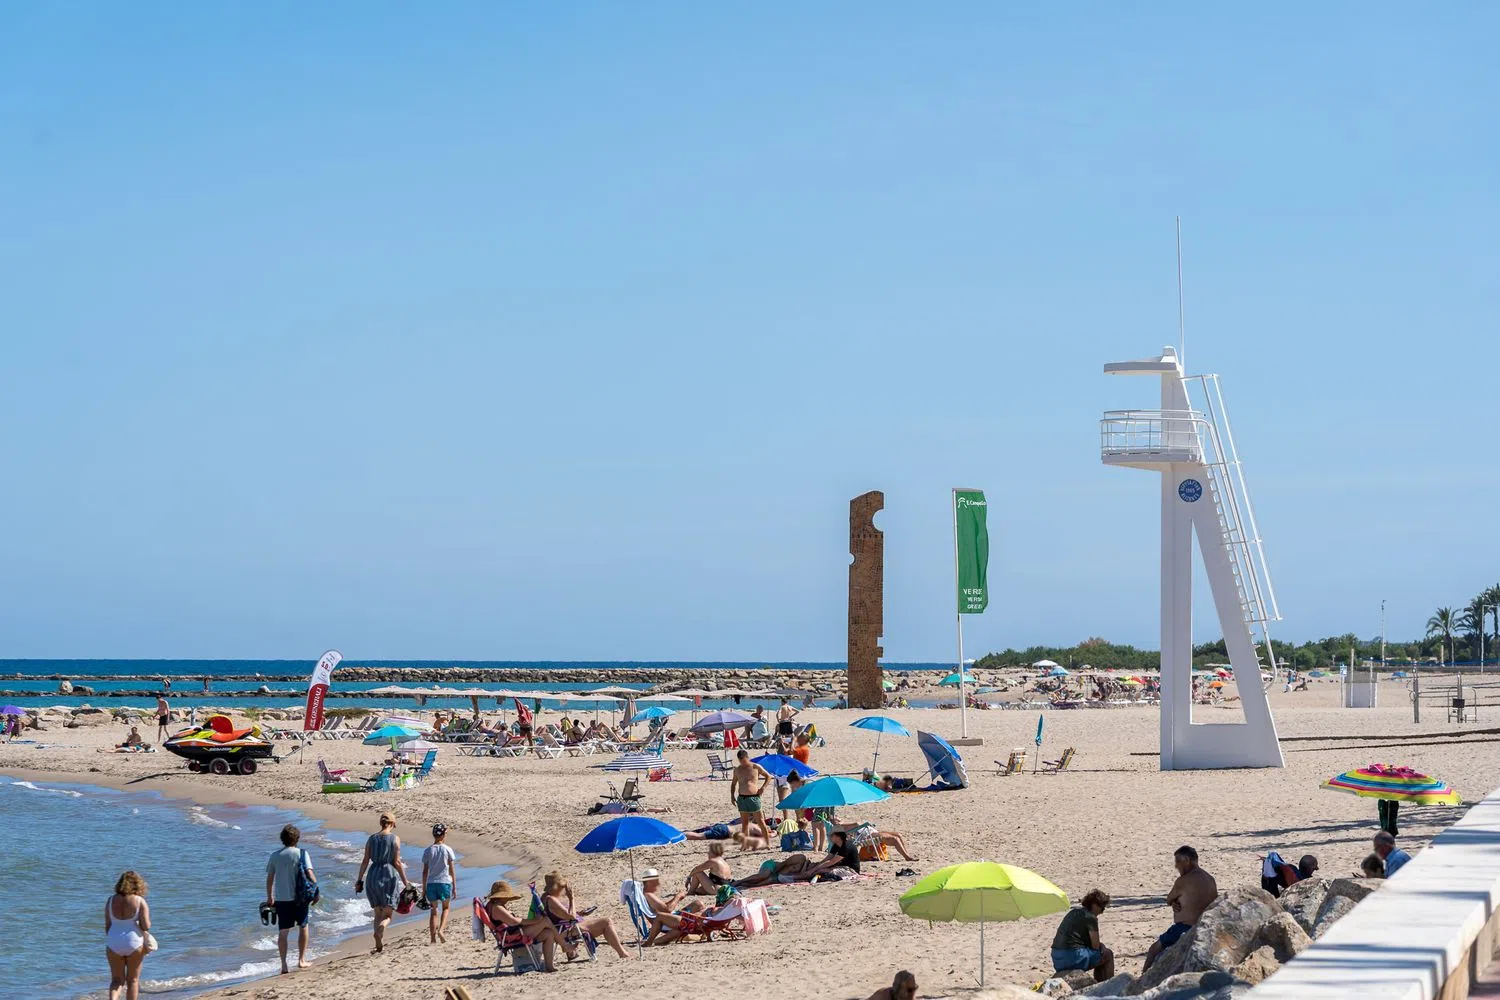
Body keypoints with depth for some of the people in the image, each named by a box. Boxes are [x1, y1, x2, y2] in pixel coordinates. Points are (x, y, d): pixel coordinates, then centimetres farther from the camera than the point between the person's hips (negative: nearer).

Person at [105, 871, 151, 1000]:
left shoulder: (110, 901, 0)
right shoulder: (140, 901, -9)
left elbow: (107, 926, 4)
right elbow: (146, 926, -12)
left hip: (114, 944, 2)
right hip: (134, 944, -2)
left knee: (117, 980, 12)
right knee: (133, 980, 12)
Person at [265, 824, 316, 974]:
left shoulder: (275, 855, 3)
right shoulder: (301, 853, -5)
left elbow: (269, 878, 7)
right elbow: (310, 874, -13)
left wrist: (269, 897, 17)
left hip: (280, 899, 2)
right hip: (299, 898, -2)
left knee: (283, 932, 7)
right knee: (303, 927, 16)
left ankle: (284, 965, 4)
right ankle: (302, 960, 17)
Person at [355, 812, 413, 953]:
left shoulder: (372, 838, 6)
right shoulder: (395, 838, -4)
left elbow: (365, 861, 4)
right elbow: (397, 862, -6)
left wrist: (359, 880, 10)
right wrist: (405, 880, 1)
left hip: (373, 875, 4)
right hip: (388, 875, -4)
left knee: (377, 913, 15)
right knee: (387, 914, 1)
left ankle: (379, 945, 10)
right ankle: (379, 932, -30)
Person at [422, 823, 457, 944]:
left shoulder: (428, 851, 1)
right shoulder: (447, 850, -3)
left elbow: (425, 871, 3)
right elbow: (452, 870, -2)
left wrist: (424, 888, 10)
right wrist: (454, 887, 5)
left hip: (431, 884, 2)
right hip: (444, 882, -2)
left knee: (433, 910, 10)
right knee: (445, 908, 17)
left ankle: (433, 937, 4)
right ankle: (441, 930, -5)